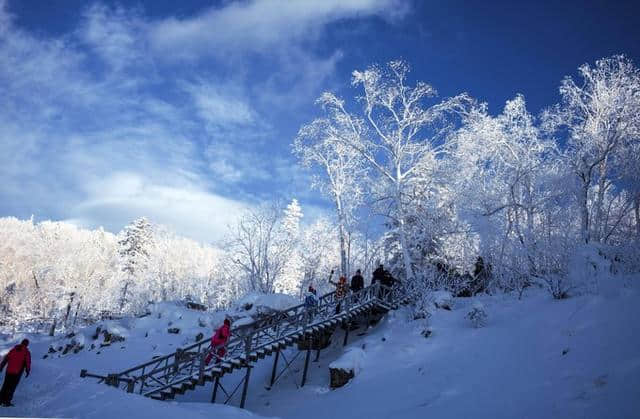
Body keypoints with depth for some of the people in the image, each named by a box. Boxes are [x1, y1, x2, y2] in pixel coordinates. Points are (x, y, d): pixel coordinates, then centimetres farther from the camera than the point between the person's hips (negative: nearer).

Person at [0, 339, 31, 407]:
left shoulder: (14, 349, 9)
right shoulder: (26, 352, -3)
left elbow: (6, 358, 11)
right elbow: (28, 362, -6)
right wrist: (27, 371, 2)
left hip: (9, 370, 4)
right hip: (17, 372, -4)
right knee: (12, 387, 2)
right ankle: (7, 401, -1)